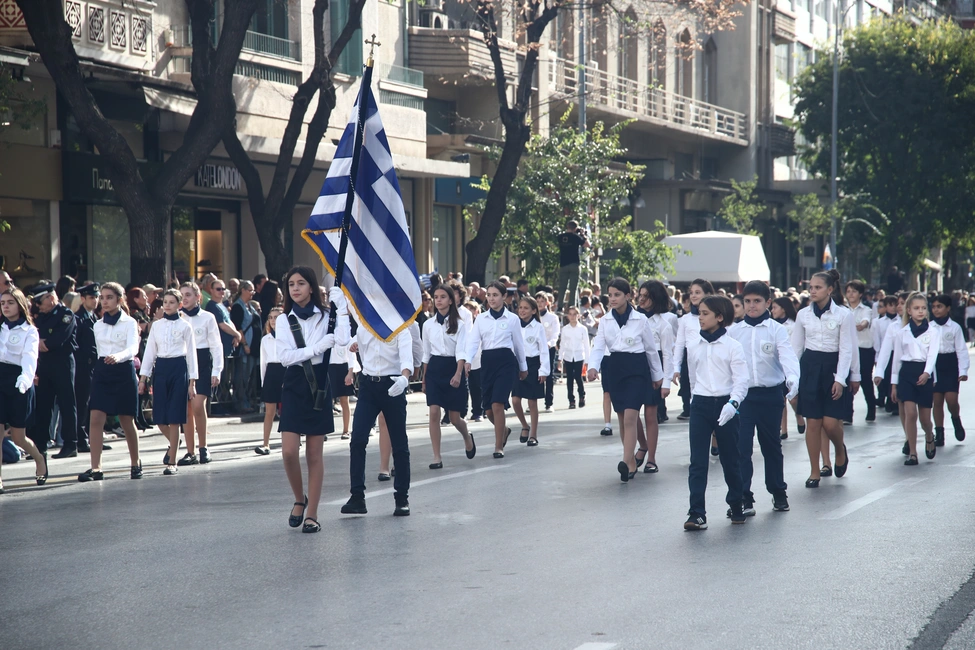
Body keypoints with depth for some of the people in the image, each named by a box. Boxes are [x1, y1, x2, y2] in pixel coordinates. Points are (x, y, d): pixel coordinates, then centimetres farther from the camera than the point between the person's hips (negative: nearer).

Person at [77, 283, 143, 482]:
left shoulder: (129, 323, -4)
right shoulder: (98, 325, 11)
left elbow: (133, 348, -19)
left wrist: (118, 356, -39)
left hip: (123, 371, -4)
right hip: (102, 371, 4)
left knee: (127, 421, 6)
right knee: (96, 419, -11)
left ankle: (135, 463, 26)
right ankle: (95, 468, -13)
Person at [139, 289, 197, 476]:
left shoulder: (185, 326, 2)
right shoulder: (156, 326, 10)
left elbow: (191, 353, 2)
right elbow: (150, 352, 11)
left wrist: (192, 382, -2)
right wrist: (143, 378, 5)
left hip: (178, 368, -3)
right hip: (160, 369, 3)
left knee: (174, 418, -5)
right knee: (159, 418, 0)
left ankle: (171, 462, 0)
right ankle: (173, 443, 32)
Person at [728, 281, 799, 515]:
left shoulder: (776, 330, -1)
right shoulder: (734, 331, 5)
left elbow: (788, 356, -15)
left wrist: (792, 378, -34)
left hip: (771, 394, -1)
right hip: (742, 395, 1)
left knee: (772, 445, 12)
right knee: (741, 447, -7)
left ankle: (778, 493, 27)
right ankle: (744, 498, -4)